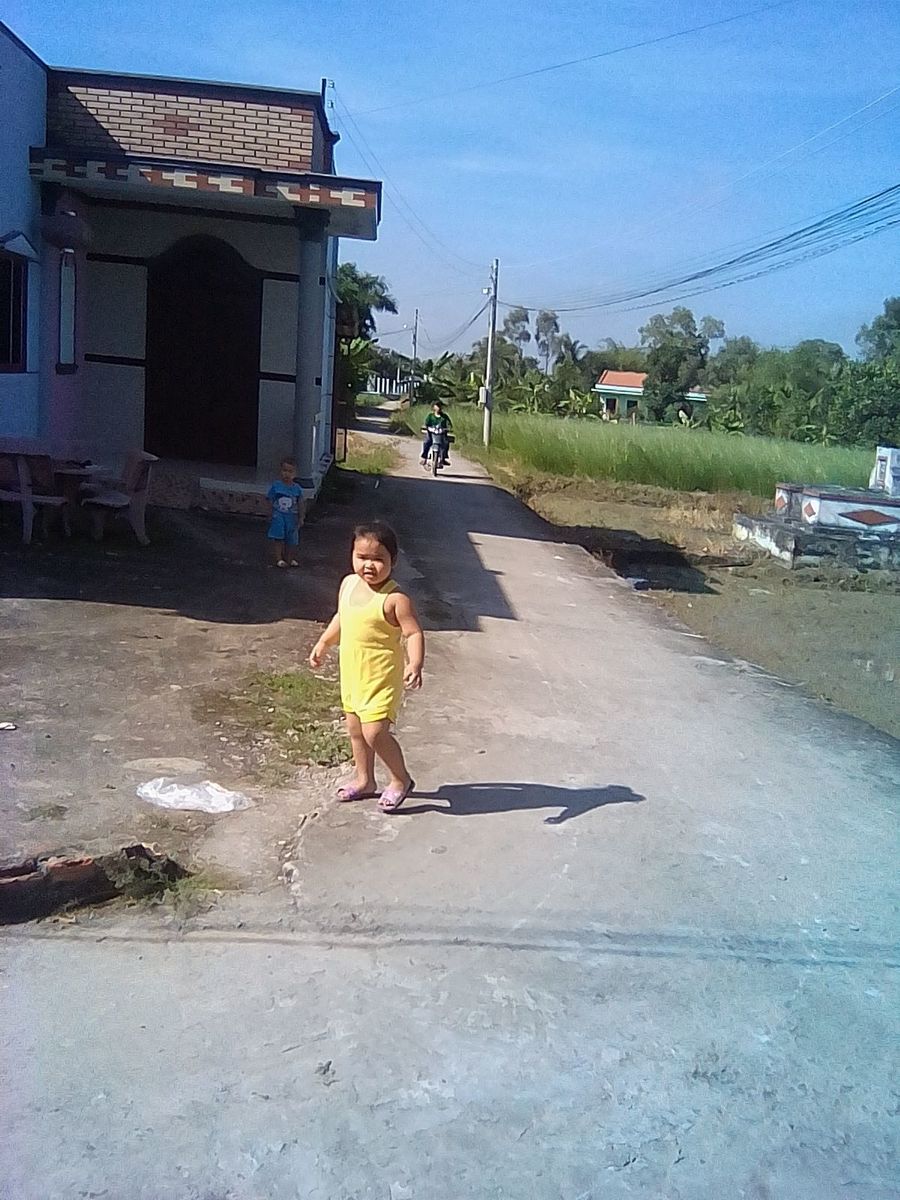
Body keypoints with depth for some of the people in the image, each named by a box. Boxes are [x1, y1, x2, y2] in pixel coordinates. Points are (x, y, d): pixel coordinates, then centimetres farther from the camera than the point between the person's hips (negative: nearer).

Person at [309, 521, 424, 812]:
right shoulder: (348, 584, 2)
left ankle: (401, 779, 12)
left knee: (374, 732, -12)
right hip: (353, 674, 8)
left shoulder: (395, 598, -21)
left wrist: (414, 665, -35)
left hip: (382, 677, -8)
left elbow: (414, 633, -21)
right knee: (355, 730, 18)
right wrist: (323, 644, 21)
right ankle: (365, 780, 37)